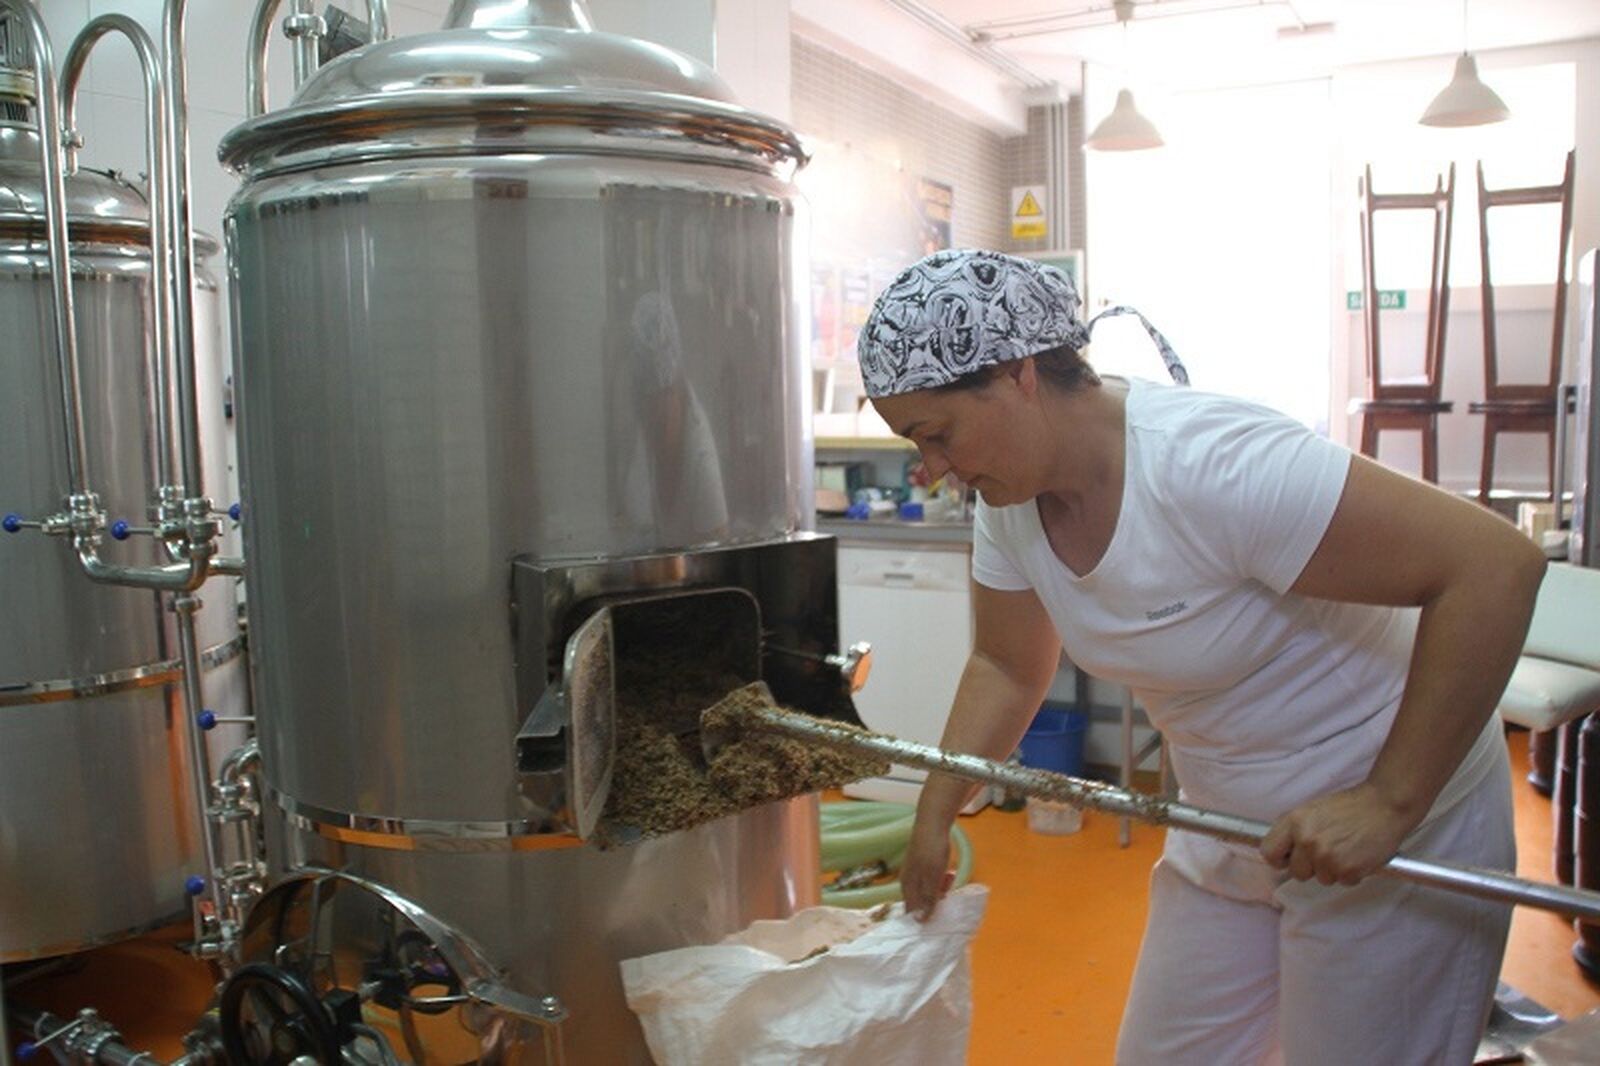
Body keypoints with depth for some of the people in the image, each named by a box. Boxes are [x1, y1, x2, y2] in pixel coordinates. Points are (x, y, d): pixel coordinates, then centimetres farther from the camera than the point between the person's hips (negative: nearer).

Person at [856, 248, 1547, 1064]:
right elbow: (1008, 666, 7)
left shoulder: (1212, 464, -32)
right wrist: (933, 819, 2)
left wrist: (1390, 803, -28)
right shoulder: (1010, 500, -8)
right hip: (1228, 835, 7)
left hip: (1399, 829, -7)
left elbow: (1497, 567, -31)